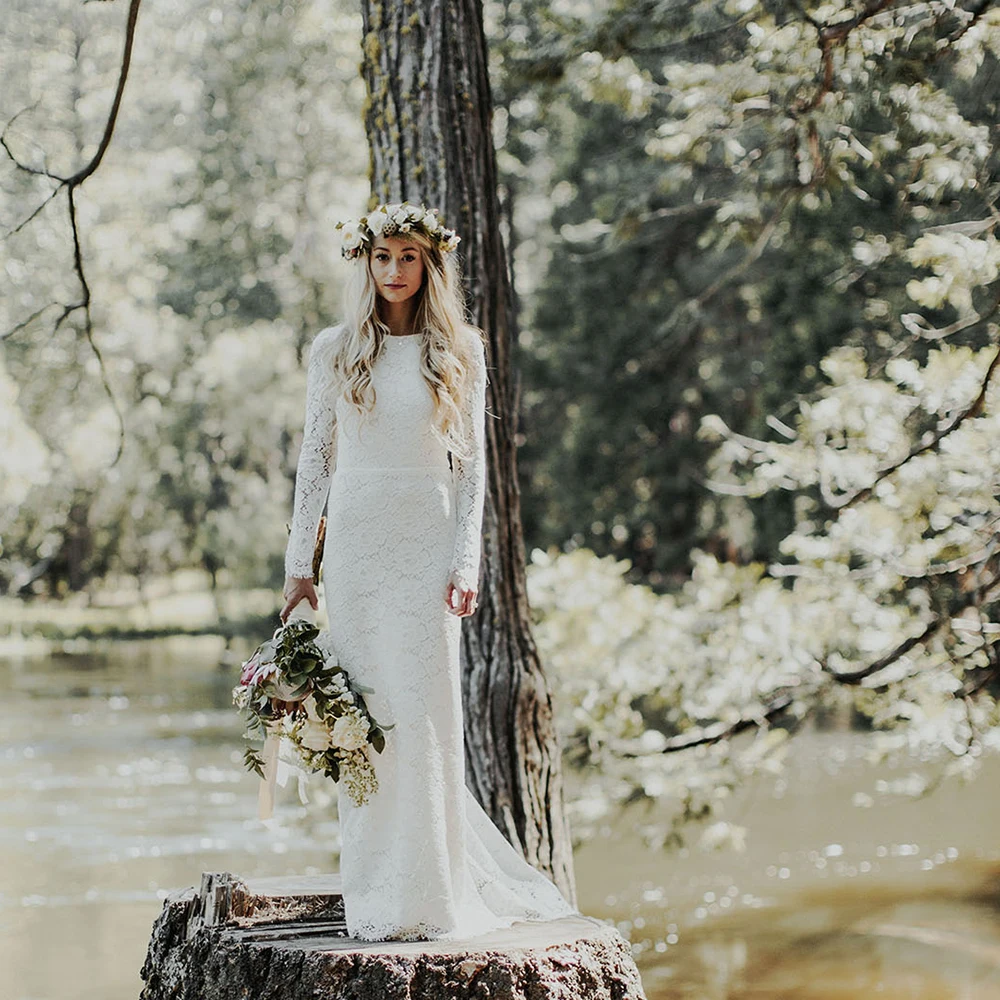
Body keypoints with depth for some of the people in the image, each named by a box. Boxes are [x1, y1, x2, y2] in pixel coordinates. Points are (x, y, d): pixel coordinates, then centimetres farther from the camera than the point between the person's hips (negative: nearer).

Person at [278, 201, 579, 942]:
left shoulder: (460, 352, 6)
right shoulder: (335, 351, 7)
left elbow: (472, 464, 4)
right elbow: (315, 459, 9)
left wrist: (467, 562, -5)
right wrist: (298, 564, 5)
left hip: (428, 540, -1)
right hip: (356, 542, 1)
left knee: (427, 711, -6)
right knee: (364, 713, 1)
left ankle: (431, 895, 1)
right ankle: (374, 894, 9)